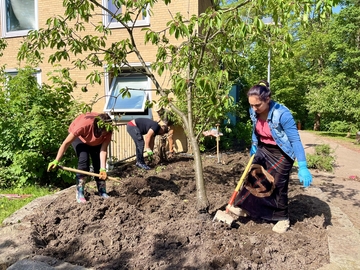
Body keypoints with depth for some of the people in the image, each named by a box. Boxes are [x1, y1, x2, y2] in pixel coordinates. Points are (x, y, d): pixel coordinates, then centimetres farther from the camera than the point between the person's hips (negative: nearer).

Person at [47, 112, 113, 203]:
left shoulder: (108, 130, -33)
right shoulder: (84, 124, -43)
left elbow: (103, 150, -31)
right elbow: (66, 143, -35)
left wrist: (103, 169, -40)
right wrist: (56, 161, -34)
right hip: (79, 137, -3)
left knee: (99, 164, -5)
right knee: (83, 161, -22)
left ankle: (102, 191, 7)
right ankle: (80, 193, -13)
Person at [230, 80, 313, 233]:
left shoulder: (282, 114, -31)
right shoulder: (254, 112, -12)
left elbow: (295, 140, -28)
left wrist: (302, 167, -31)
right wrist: (254, 145, 6)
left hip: (281, 154, -6)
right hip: (263, 150, 6)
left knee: (278, 187, 3)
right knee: (253, 178, 10)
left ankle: (283, 219, 24)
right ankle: (245, 207, 28)